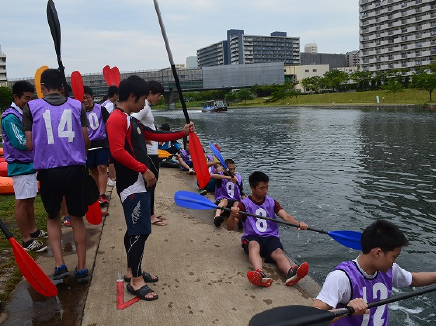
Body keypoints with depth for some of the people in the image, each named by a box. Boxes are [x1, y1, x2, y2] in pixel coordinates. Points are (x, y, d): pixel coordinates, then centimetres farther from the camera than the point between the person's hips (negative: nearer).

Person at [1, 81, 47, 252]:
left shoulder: (25, 113, 10)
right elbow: (21, 143, -21)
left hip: (30, 164, 9)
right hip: (20, 166, -9)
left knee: (30, 200, 17)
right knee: (22, 202, -1)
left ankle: (33, 230, 30)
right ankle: (26, 240, 6)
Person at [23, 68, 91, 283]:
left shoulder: (31, 107, 2)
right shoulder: (77, 105, 5)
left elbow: (30, 145, 0)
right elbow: (86, 142, 2)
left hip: (48, 171, 0)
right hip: (75, 169, 1)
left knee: (53, 218, 20)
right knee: (77, 218, 14)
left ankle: (60, 265, 9)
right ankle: (81, 269, 18)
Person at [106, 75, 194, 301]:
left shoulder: (132, 120, 17)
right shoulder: (117, 119, -13)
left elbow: (155, 136, 25)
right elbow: (118, 151, -24)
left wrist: (181, 133, 23)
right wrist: (144, 169, -21)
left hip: (139, 184, 10)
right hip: (131, 186, -10)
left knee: (135, 230, 17)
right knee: (140, 231, -7)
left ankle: (132, 271, 30)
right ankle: (136, 281, 5)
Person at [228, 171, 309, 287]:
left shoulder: (272, 202, 16)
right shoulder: (244, 204, 6)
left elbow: (285, 216, -1)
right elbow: (230, 228, -1)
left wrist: (299, 223, -24)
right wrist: (232, 216, -25)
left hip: (271, 237, 2)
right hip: (251, 238, -2)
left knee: (278, 252, -31)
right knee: (254, 245, -37)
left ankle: (291, 273, -60)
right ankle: (260, 274, -64)